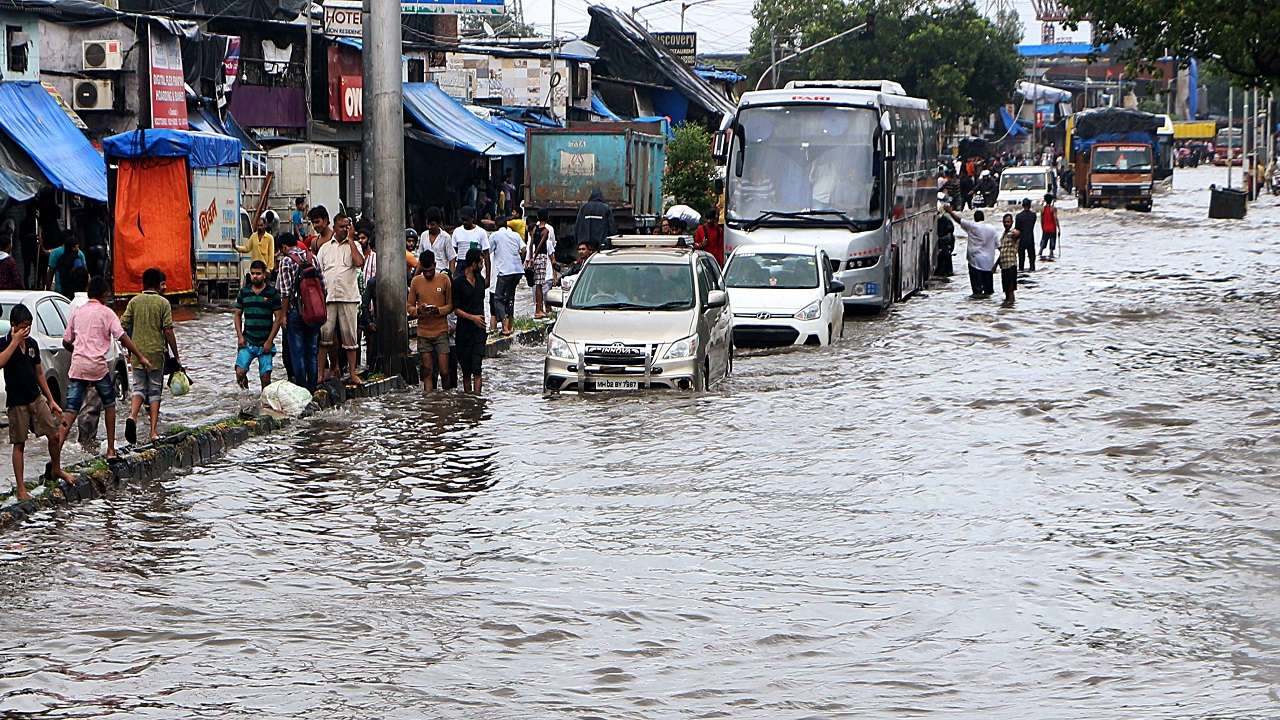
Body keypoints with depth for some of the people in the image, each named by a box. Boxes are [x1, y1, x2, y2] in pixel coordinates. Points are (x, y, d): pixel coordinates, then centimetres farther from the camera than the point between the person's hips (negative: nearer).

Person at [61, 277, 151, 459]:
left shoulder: (77, 313, 13)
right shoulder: (106, 313, -1)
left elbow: (66, 342, 17)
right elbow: (122, 337, -9)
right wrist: (140, 356, -8)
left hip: (77, 366, 3)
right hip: (98, 366, -3)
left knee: (70, 410, -2)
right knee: (109, 404, 18)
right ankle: (110, 450, 18)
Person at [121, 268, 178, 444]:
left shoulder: (134, 301, 3)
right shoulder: (163, 303, -4)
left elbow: (123, 325, 0)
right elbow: (168, 331, -8)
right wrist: (176, 356, -2)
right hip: (156, 352, -2)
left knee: (139, 388, 10)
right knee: (155, 391, 7)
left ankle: (132, 416, -19)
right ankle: (154, 432, 3)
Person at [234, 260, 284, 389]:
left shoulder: (272, 292, 0)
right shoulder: (244, 291, 8)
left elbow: (278, 318, -1)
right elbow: (238, 315, 14)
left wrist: (269, 341, -7)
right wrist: (240, 336, 0)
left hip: (265, 343, -2)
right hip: (247, 342, 2)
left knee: (265, 377, -3)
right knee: (240, 372, -13)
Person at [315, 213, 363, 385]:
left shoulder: (353, 246, 8)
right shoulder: (325, 248, 13)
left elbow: (359, 262, -13)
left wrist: (350, 239, -5)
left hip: (349, 298, -1)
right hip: (328, 298, 1)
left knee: (349, 336, 2)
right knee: (324, 335, -5)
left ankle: (352, 373, 7)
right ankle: (320, 373, -3)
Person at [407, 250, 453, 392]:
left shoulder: (444, 279, 0)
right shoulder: (416, 281, 4)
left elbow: (450, 305, 3)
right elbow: (410, 307, 7)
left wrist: (438, 310, -17)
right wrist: (418, 311, -16)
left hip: (441, 332, -1)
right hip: (423, 332, 1)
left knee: (444, 371, -5)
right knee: (427, 372, 3)